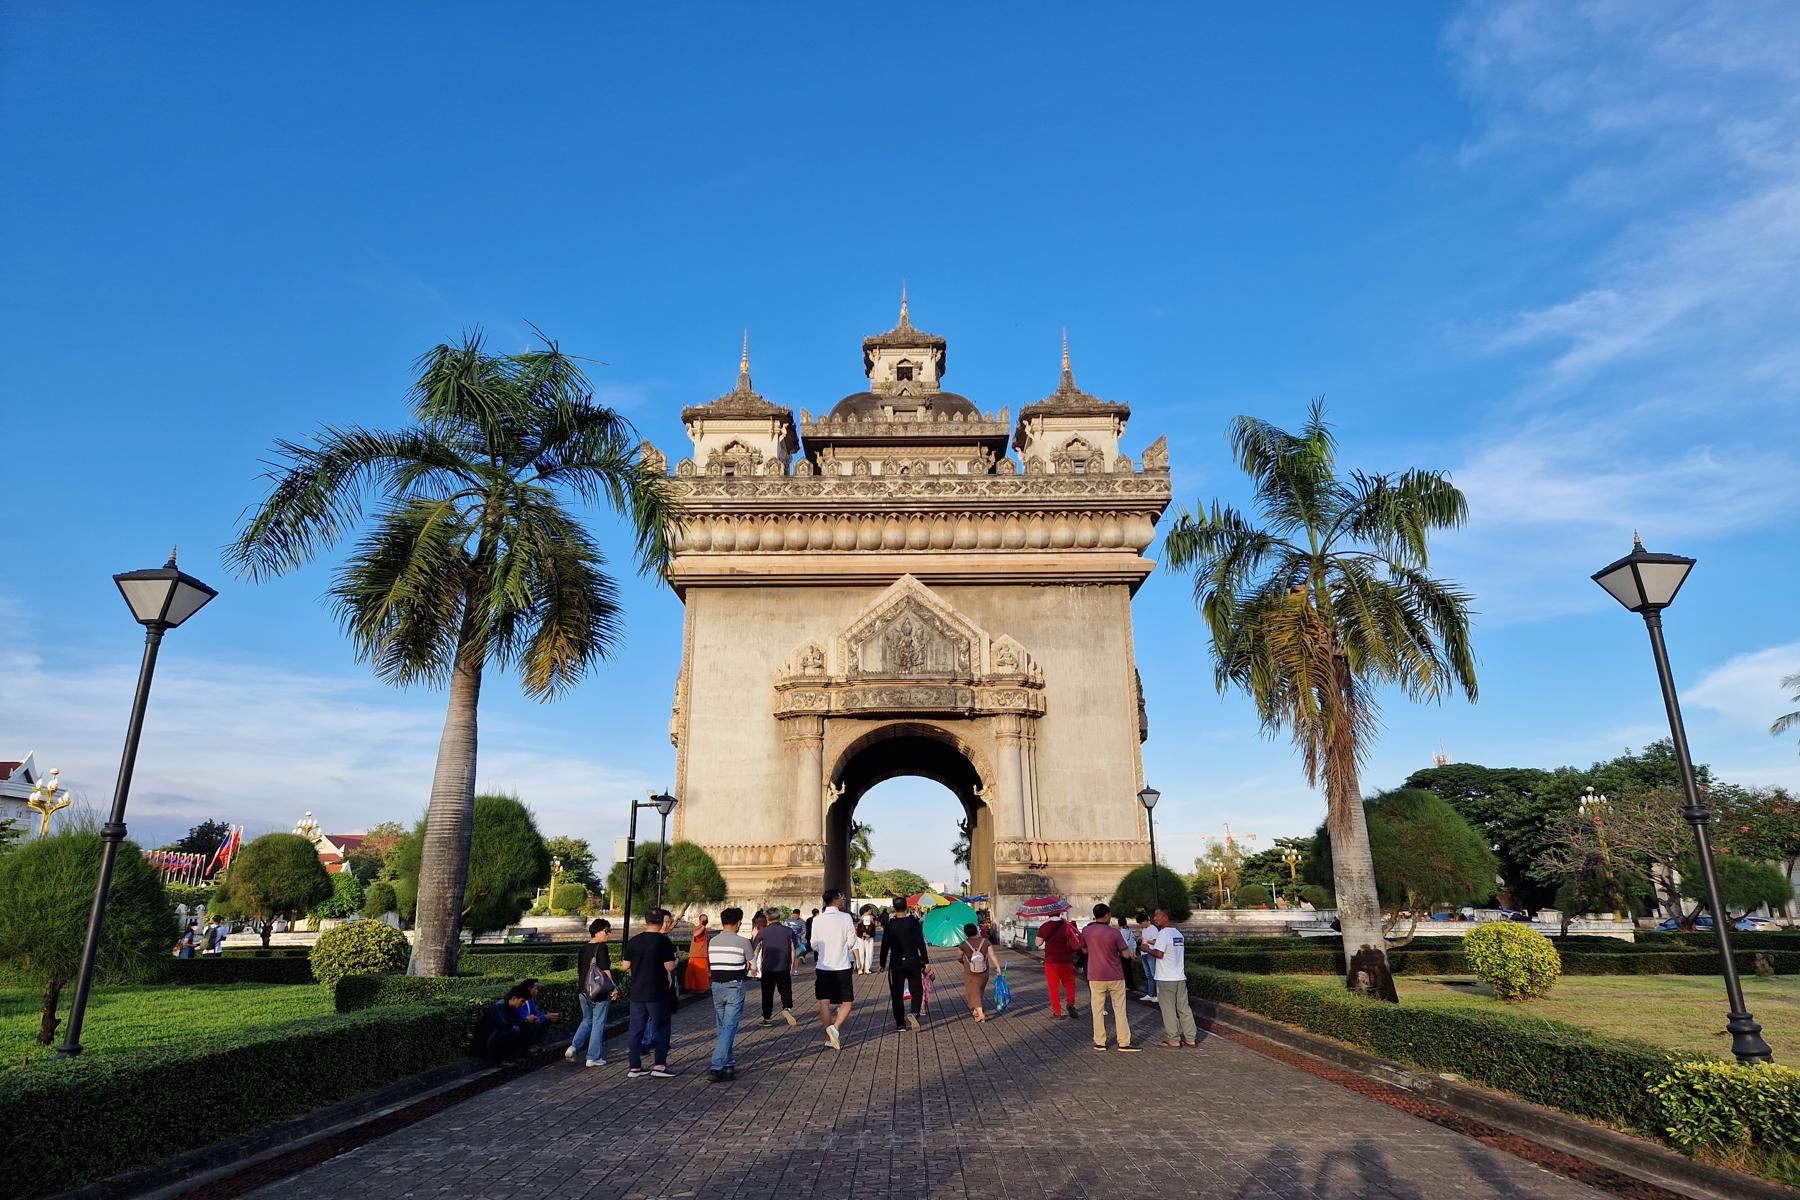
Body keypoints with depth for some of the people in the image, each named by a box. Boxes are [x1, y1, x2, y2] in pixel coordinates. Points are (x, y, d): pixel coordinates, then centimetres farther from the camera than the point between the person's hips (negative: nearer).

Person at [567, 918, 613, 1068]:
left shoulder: (584, 948, 9)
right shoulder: (602, 947, -13)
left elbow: (580, 970, 14)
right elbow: (606, 971, -15)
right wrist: (612, 988, -10)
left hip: (583, 990, 7)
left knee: (587, 1020, 22)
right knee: (598, 1023, 3)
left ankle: (573, 1047, 7)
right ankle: (593, 1057, 7)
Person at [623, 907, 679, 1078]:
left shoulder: (633, 941, 2)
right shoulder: (664, 941, -13)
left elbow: (626, 966, 5)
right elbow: (670, 967, -16)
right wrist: (675, 961, 5)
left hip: (637, 992, 5)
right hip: (657, 993, -4)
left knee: (636, 1029, 10)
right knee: (661, 1027, 7)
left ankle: (635, 1067, 14)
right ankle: (659, 1065, 7)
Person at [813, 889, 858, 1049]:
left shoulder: (817, 919, -2)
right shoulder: (846, 917, -9)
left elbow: (814, 945, 5)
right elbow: (852, 942, -6)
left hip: (823, 966, 2)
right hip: (842, 965, -2)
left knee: (824, 1002, 9)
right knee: (847, 1001, 8)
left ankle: (829, 1037, 13)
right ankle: (836, 1028, -12)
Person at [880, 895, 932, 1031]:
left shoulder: (890, 924, -2)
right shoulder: (913, 922, -6)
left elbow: (885, 946, 2)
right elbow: (921, 943, -8)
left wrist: (882, 964, 12)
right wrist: (926, 962, -3)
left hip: (896, 963, 1)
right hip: (913, 962, -1)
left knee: (897, 994, 10)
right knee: (917, 990, 11)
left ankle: (900, 1023, 12)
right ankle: (914, 1013, -14)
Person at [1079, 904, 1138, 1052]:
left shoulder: (1086, 931, -4)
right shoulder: (1114, 933, -11)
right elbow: (1126, 955, -8)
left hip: (1096, 977, 1)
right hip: (1115, 977, -1)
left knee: (1097, 1010, 9)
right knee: (1119, 1010, 8)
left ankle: (1099, 1042, 11)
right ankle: (1124, 1043, 9)